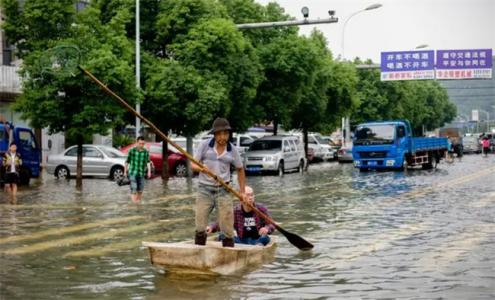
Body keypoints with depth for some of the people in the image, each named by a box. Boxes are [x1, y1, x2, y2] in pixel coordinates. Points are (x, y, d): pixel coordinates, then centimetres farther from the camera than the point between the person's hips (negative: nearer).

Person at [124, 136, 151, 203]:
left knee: (140, 190, 9)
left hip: (141, 174, 3)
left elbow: (148, 162, -7)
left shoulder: (146, 152, 0)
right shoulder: (132, 151, -4)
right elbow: (127, 162, 5)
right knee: (134, 188, -14)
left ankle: (138, 201, 26)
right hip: (132, 173, -3)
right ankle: (134, 202, -17)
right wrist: (125, 171, 9)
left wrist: (149, 171, -21)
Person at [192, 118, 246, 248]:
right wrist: (200, 168, -25)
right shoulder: (205, 145, -2)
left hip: (223, 190, 1)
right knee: (200, 227, -1)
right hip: (205, 189, -1)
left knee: (227, 226, -2)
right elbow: (193, 164, -1)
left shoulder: (232, 150, 3)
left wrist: (242, 191, 11)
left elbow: (240, 169, 15)